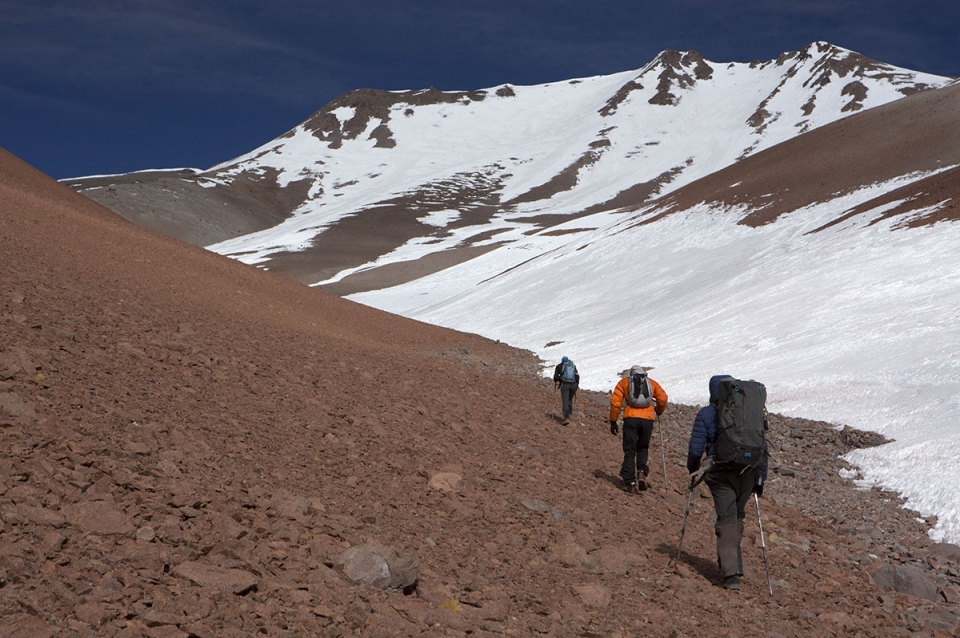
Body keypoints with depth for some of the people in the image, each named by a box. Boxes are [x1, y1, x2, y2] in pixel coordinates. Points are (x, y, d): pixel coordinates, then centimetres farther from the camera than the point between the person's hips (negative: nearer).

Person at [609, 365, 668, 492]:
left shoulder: (624, 382, 16)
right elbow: (663, 398, 8)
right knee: (643, 448, 20)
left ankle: (631, 482, -4)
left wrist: (613, 421, 9)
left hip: (631, 418, -1)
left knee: (629, 451, 4)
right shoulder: (651, 383, 20)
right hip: (648, 419, 1)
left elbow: (615, 401, 6)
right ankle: (642, 472, -3)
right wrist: (659, 412, 27)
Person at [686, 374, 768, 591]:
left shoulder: (706, 414, 0)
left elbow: (695, 448, -3)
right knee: (737, 518, 19)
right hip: (748, 473, 3)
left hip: (721, 473, -3)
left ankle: (730, 574, -8)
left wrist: (693, 472, 14)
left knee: (726, 520, -1)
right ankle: (733, 565, 27)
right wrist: (761, 478, 18)